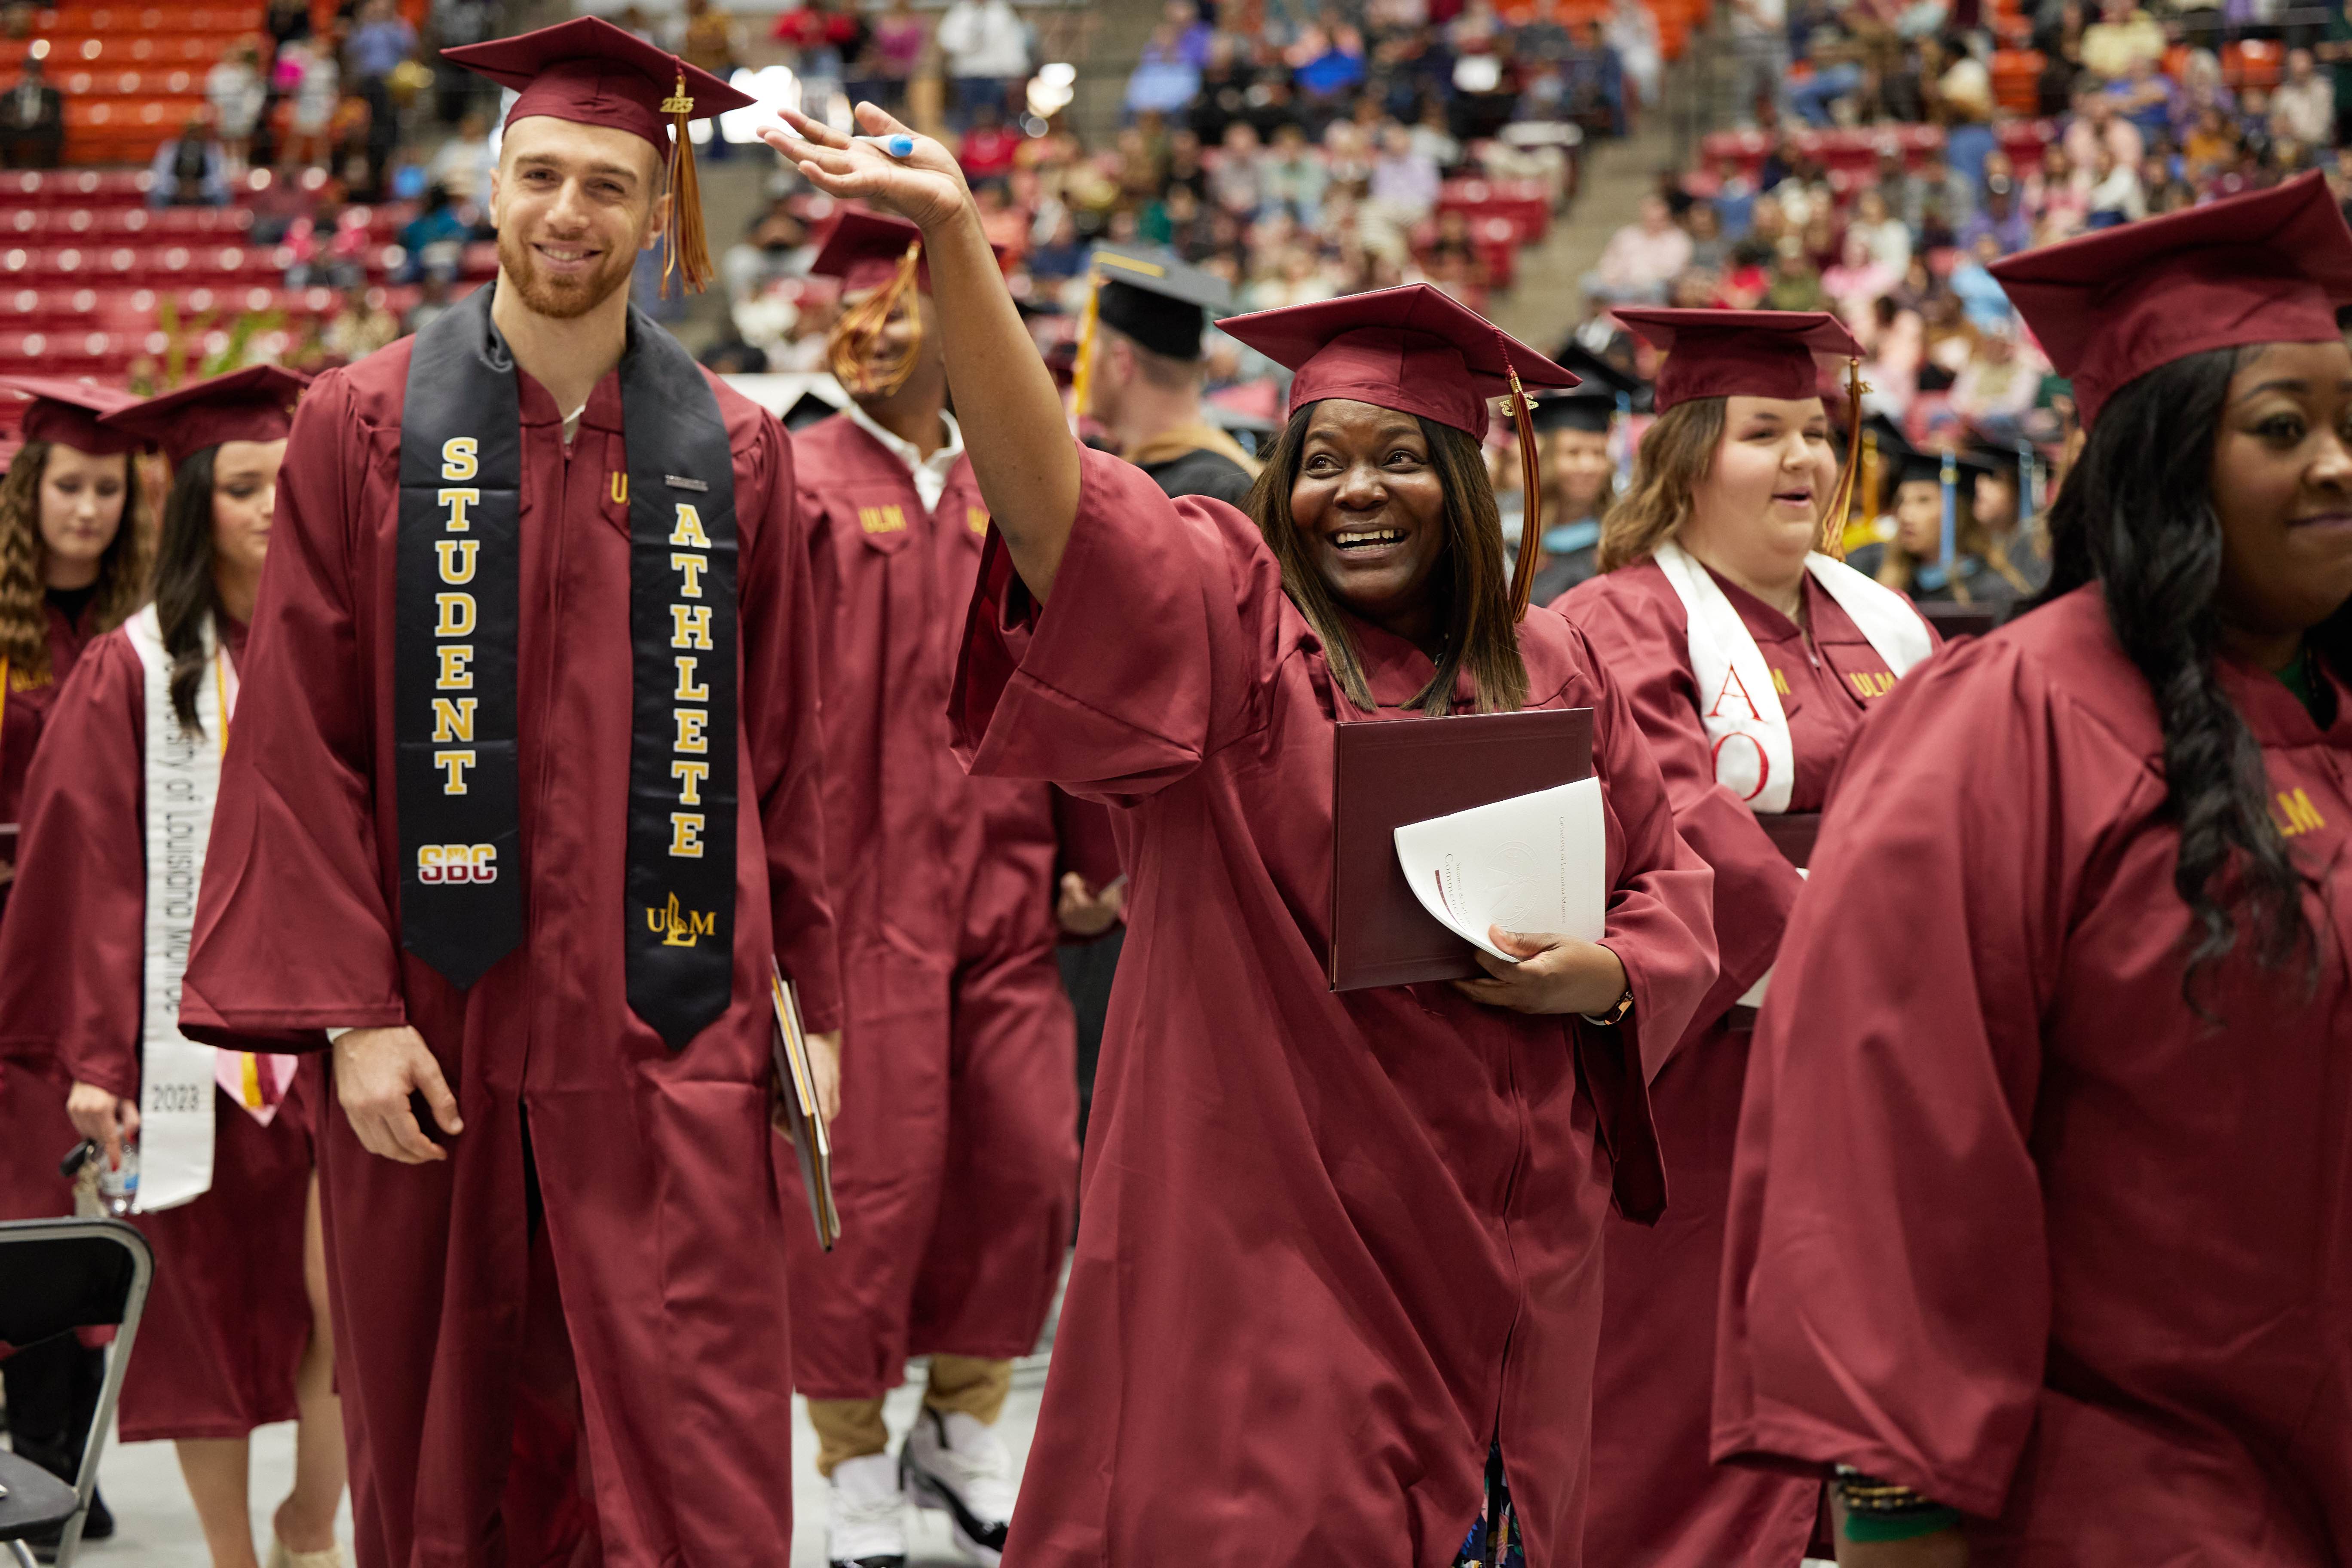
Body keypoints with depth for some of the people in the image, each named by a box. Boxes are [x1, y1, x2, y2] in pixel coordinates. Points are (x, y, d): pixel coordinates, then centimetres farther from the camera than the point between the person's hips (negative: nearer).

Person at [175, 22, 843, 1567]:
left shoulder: (734, 454, 6)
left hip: (672, 1035, 0)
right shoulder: (366, 430, 1)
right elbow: (300, 743, -3)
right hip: (440, 1030, 0)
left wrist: (812, 995, 7)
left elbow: (786, 747, 9)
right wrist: (348, 1013, -10)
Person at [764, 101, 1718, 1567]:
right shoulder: (1229, 618, -3)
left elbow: (1672, 882, 16)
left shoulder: (1552, 675, 9)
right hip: (1275, 1216, -4)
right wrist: (956, 239, -33)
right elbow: (1051, 493, -19)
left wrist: (1602, 979, -8)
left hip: (1500, 1243, 4)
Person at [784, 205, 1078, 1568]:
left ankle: (963, 1430, 24)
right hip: (859, 885, -5)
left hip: (998, 891, 5)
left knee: (1029, 1159, 5)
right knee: (870, 1174, -2)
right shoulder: (801, 488, -3)